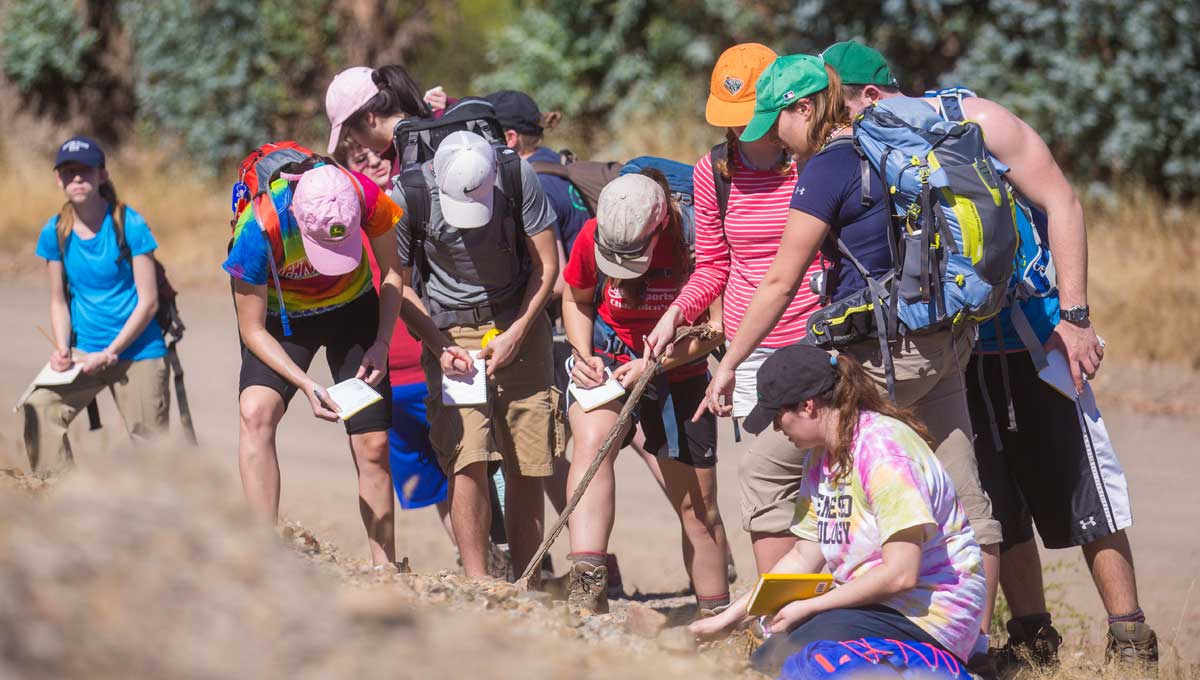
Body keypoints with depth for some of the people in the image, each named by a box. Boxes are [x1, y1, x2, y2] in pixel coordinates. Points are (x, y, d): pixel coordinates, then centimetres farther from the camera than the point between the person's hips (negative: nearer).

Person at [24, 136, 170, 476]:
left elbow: (148, 301, -9)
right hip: (83, 349, 3)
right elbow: (59, 300, 10)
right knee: (38, 409, -19)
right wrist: (62, 348, -8)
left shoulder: (130, 226, -10)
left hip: (137, 351, -3)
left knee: (151, 444, -3)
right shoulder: (55, 233, 1)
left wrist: (109, 353, -14)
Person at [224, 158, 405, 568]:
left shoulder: (367, 198, -29)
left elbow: (391, 272, -7)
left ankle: (384, 569, 11)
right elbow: (252, 330, -21)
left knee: (373, 445, -1)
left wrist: (381, 344, -17)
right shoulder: (258, 230, -35)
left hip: (353, 307, 2)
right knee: (255, 410, -28)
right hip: (282, 319, -2)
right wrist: (307, 386, -31)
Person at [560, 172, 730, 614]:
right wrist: (585, 355, -11)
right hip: (609, 359, 0)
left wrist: (654, 364, -27)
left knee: (696, 505, 8)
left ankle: (715, 615, 25)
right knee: (592, 441, -32)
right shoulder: (592, 238, -15)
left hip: (678, 374, 0)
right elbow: (576, 300, 5)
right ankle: (586, 584, -43)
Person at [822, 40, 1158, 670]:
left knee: (1080, 486, -3)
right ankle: (1032, 635, 12)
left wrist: (1073, 316, -16)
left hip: (1034, 337, -5)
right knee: (997, 500, 4)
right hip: (953, 352, 5)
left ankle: (1129, 636, 1)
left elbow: (1061, 203, -10)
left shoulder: (974, 122, -11)